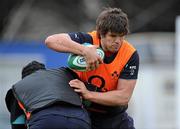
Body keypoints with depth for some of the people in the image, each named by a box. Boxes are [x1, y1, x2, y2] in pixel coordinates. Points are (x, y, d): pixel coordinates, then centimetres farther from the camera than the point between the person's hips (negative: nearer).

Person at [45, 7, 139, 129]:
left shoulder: (131, 55, -18)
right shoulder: (88, 40, -20)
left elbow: (123, 97, -21)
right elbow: (51, 40, -35)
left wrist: (88, 94, -31)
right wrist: (86, 51, -45)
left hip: (114, 118, 1)